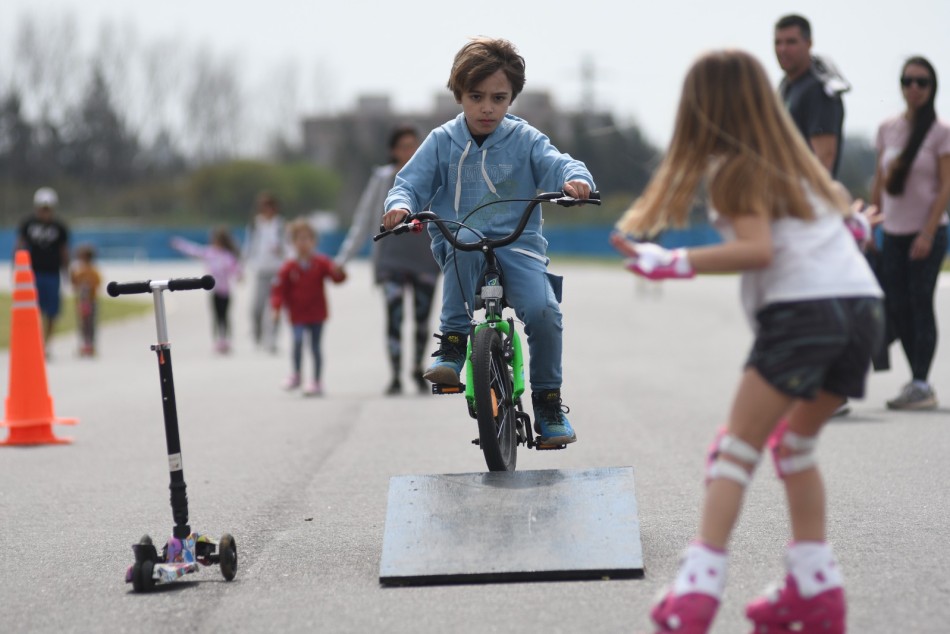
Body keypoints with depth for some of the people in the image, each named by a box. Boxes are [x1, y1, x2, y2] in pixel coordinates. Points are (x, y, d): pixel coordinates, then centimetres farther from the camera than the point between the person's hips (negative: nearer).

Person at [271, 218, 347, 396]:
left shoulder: (321, 263, -1)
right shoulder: (289, 268, -3)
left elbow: (338, 277, -8)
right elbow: (279, 289, -4)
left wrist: (338, 272, -32)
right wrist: (277, 306, -18)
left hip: (317, 314, 1)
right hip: (298, 315, -1)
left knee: (315, 346, 5)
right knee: (298, 341, -20)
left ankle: (316, 382, 14)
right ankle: (296, 376, 0)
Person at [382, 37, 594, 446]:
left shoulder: (524, 139, 6)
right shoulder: (441, 142, 7)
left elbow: (556, 163, -8)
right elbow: (411, 182, 3)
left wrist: (575, 179, -32)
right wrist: (400, 205, -21)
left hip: (518, 245, 0)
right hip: (459, 247, 0)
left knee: (543, 311, -26)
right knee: (466, 239, -38)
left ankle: (548, 402, -1)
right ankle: (452, 345, -24)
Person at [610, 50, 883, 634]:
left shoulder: (734, 170, 1)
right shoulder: (796, 158, 22)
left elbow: (758, 249, -13)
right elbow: (839, 209, 32)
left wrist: (674, 263, -15)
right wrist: (855, 226, 54)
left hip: (803, 307, -7)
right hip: (864, 302, 7)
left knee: (738, 449, -5)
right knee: (797, 445, 22)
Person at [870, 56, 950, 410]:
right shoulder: (887, 129, 8)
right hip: (894, 232, 5)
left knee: (920, 304, -6)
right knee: (896, 306, 4)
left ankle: (920, 385, -1)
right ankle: (917, 379, 14)